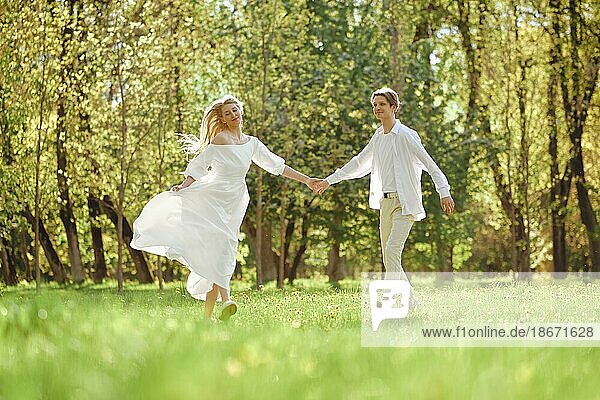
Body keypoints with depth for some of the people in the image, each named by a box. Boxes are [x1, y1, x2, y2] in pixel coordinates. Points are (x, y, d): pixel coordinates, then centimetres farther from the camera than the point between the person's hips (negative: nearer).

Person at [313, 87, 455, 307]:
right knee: (388, 257, 4)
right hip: (386, 201, 8)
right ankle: (409, 303, 9)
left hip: (405, 202, -8)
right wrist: (329, 181, 29)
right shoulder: (378, 137, 14)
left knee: (392, 250, -22)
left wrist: (444, 192, -20)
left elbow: (429, 164, -11)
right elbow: (359, 163, 27)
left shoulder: (405, 135, -8)